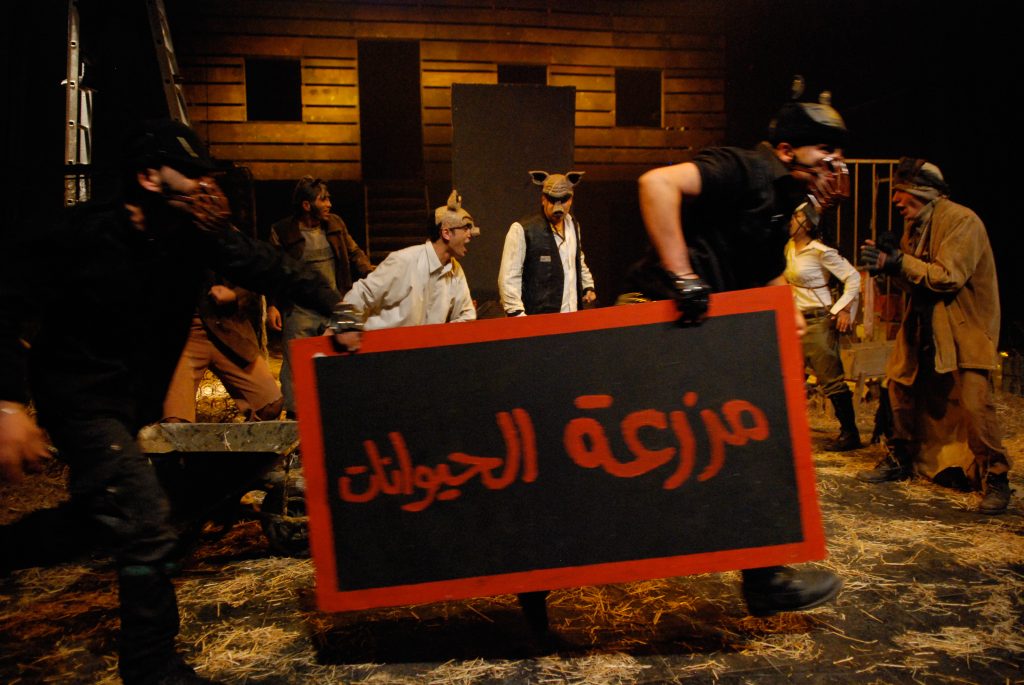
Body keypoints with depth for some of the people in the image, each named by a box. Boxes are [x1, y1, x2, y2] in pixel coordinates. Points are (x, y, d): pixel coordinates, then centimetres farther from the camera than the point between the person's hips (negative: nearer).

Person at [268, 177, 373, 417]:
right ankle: (294, 416, 13)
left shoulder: (335, 224, 8)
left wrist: (371, 274, -5)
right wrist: (272, 305, -10)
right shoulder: (282, 232, -3)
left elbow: (354, 254, 13)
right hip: (299, 312, -3)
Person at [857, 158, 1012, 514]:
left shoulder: (962, 221, -15)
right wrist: (885, 260, -6)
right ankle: (900, 459, 27)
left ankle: (996, 477, 0)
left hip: (966, 327, -8)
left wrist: (898, 263, -22)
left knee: (975, 401, -15)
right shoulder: (914, 223, 10)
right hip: (924, 326, 8)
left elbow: (948, 277, -24)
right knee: (900, 386, 11)